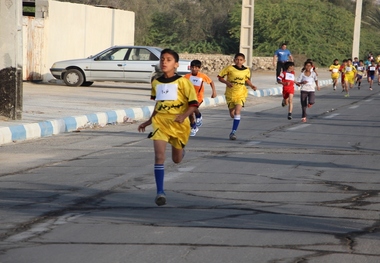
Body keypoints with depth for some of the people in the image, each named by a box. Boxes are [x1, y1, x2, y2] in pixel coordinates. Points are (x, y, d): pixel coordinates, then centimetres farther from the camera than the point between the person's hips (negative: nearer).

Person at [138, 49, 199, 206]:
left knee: (176, 159, 15)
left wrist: (184, 115, -24)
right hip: (160, 122, 2)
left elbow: (194, 103, -8)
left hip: (178, 124, -2)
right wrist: (148, 122, 20)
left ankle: (180, 148, 54)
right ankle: (160, 192, -13)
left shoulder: (182, 82, -8)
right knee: (159, 156, -15)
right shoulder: (156, 83, 7)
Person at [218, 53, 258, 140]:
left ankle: (233, 132, -17)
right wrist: (227, 82, -20)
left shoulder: (247, 70, -1)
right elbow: (220, 77, -3)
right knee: (232, 114, 10)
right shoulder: (229, 68, -9)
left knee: (237, 111, -20)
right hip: (230, 94, 0)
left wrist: (252, 85, 2)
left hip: (241, 94, 0)